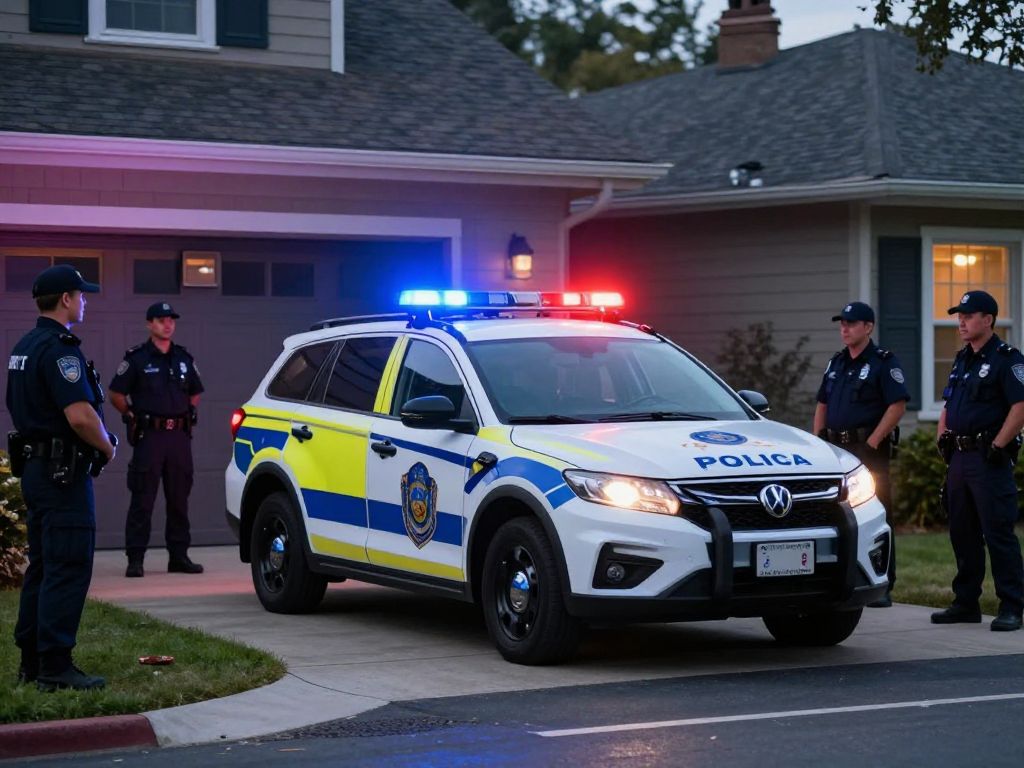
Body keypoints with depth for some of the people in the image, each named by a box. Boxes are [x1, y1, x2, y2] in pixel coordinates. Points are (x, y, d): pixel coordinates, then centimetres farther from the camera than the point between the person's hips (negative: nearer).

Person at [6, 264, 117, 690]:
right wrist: (106, 446, -7)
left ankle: (31, 661, 18)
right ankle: (55, 667, -8)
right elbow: (80, 416, -26)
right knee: (68, 570, -8)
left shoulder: (23, 348, 15)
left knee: (41, 567, 14)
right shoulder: (59, 348, -17)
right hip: (64, 471, -10)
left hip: (35, 468, 10)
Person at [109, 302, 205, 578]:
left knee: (179, 500, 8)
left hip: (179, 434, 5)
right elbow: (116, 394, 0)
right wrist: (134, 416, -3)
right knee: (142, 500, -6)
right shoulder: (136, 358, -2)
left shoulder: (184, 358, 13)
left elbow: (195, 394, 25)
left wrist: (188, 416, 12)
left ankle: (179, 556, 14)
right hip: (149, 435, -5)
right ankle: (135, 559, -4)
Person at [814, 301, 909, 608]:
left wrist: (872, 443, -17)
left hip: (869, 448, -7)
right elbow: (822, 405, 21)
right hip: (836, 450, 7)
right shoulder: (836, 363, 16)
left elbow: (898, 406, -14)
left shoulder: (884, 362, -6)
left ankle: (882, 588, -4)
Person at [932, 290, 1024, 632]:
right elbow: (948, 406, 26)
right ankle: (966, 603, 19)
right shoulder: (962, 360, 18)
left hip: (989, 458, -9)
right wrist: (943, 438, 11)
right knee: (962, 533, 11)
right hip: (959, 457, 9)